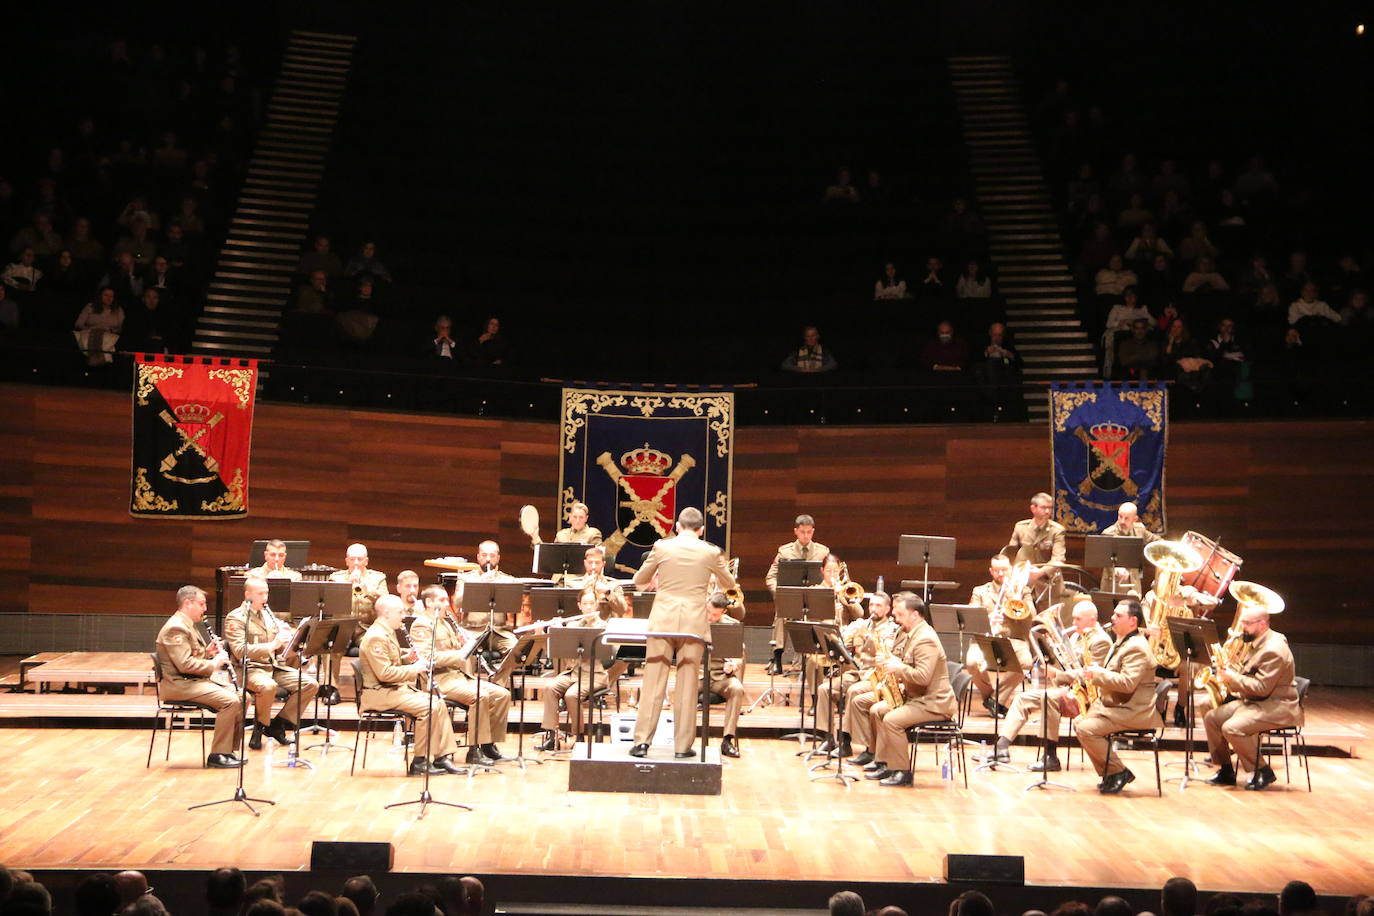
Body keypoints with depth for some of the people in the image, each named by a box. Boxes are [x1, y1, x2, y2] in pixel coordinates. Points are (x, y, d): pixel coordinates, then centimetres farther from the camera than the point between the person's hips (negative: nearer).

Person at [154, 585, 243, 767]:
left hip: (195, 680, 11)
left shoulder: (188, 626, 19)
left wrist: (207, 652, 8)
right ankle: (217, 755, -18)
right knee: (230, 701, -25)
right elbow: (184, 664, -25)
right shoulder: (176, 628, -16)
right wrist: (213, 664, -16)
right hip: (179, 684, -11)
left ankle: (227, 750, 6)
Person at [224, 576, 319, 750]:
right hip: (250, 668, -7)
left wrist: (287, 637, -5)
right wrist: (272, 645, -26)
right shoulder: (236, 618, -6)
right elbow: (240, 651, -20)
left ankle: (278, 725, 0)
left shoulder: (267, 614, 18)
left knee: (311, 684, -11)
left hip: (275, 666, 7)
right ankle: (260, 727, -11)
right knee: (268, 686, -39)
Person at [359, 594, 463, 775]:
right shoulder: (376, 637, -18)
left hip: (395, 688, 11)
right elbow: (384, 673, -25)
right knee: (427, 708, -24)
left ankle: (443, 757, -1)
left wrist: (406, 658, 7)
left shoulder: (388, 633, 16)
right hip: (379, 693, -11)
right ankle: (420, 762, -14)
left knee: (438, 703, 1)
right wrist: (414, 669, -19)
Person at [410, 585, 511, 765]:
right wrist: (460, 655, -22)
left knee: (502, 694, -5)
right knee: (480, 696, -31)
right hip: (440, 678, -9)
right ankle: (475, 750, -25)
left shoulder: (445, 622, 23)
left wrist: (466, 644, 7)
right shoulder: (421, 625, -7)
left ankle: (490, 744, 0)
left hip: (459, 674, 9)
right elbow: (428, 657, -21)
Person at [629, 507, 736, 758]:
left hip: (662, 621, 0)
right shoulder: (710, 552, 0)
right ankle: (682, 746, 7)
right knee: (687, 685, 5)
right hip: (694, 622, 0)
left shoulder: (662, 546, -1)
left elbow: (639, 580, 10)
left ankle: (642, 741, 2)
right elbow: (729, 584, 15)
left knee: (653, 683, 4)